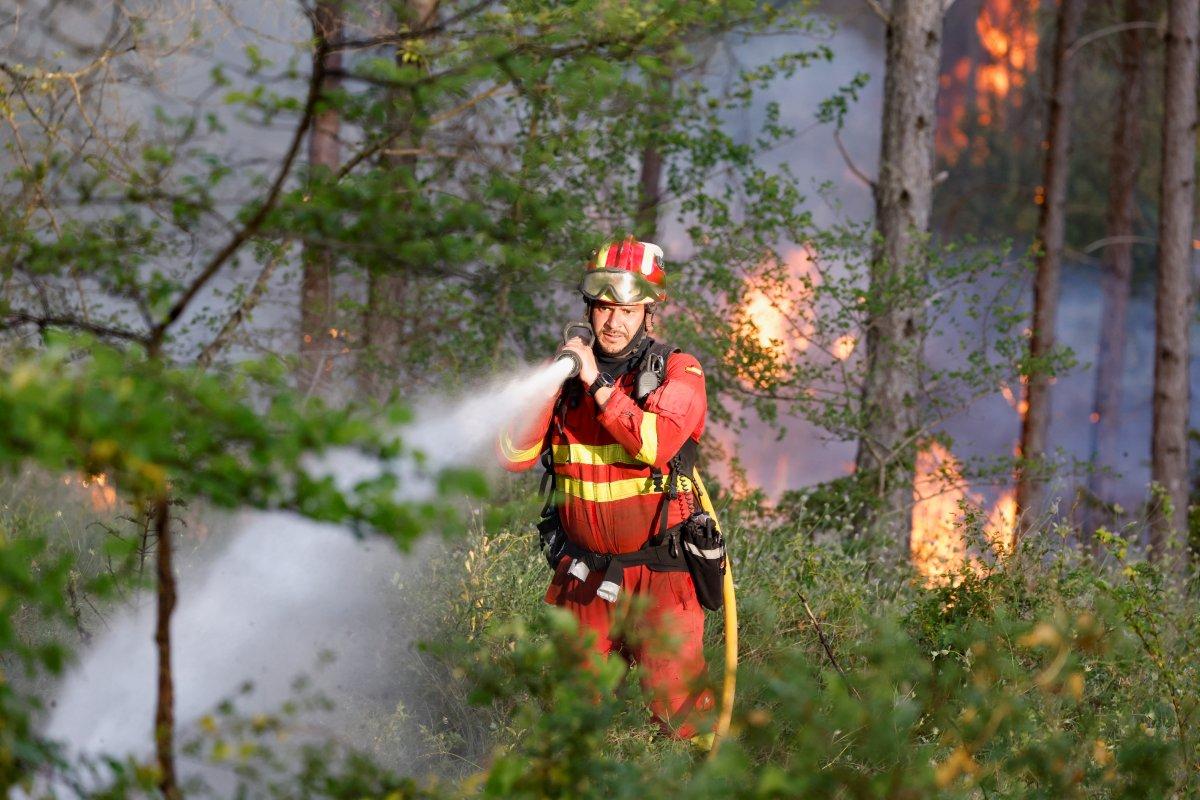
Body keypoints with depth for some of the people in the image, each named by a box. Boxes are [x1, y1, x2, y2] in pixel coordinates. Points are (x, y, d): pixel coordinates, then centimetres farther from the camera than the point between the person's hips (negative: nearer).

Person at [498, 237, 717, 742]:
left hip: (661, 579, -4)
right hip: (585, 580, 4)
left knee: (679, 709, -11)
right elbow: (514, 455, 0)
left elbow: (658, 444, -22)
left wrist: (597, 385, -20)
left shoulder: (679, 373, -4)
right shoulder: (569, 375, 7)